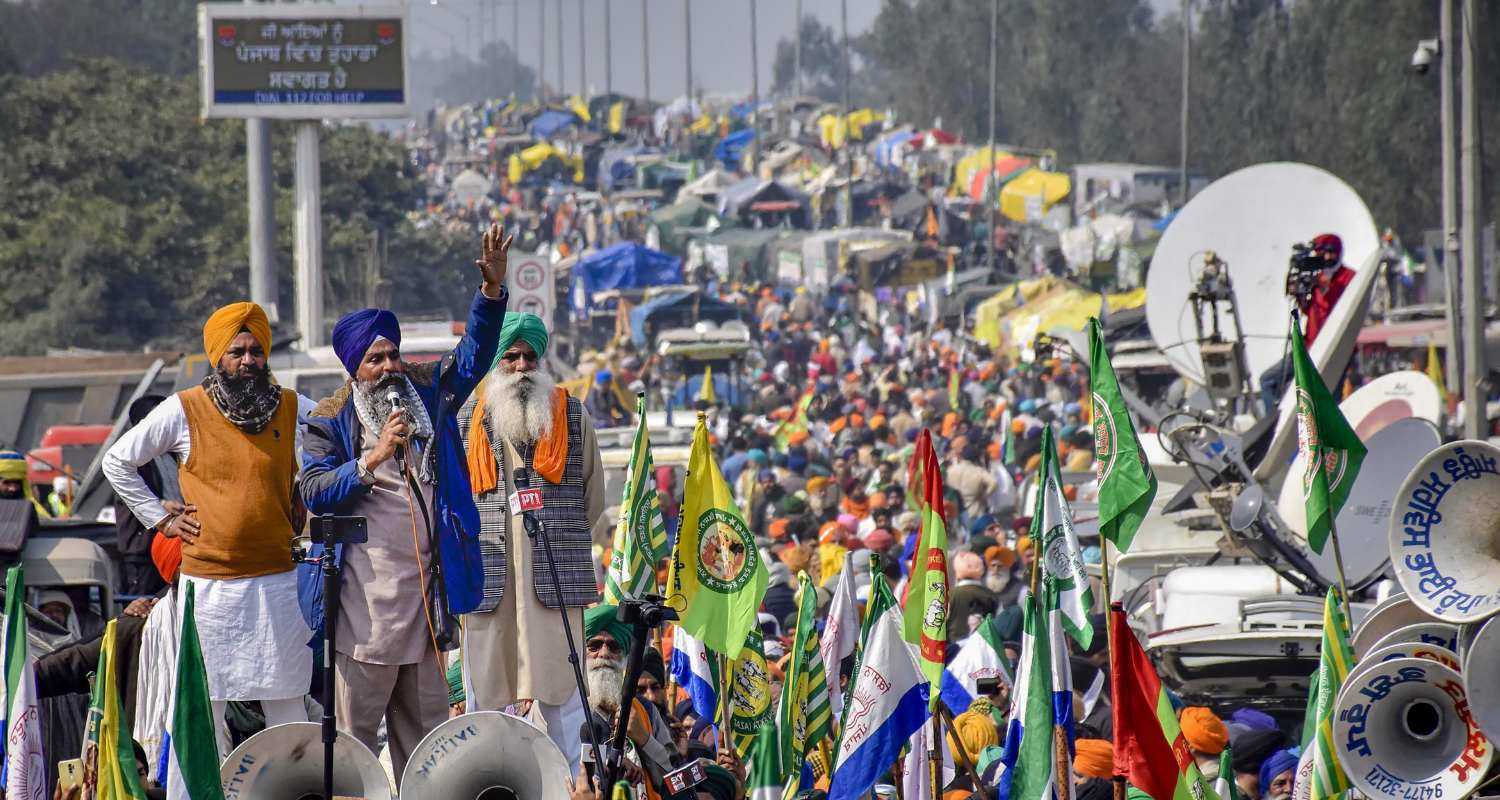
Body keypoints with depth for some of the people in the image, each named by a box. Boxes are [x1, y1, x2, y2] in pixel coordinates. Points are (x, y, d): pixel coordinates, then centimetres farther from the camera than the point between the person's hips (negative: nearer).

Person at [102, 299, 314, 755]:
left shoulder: (293, 409, 4)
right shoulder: (184, 411, 0)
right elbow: (118, 463, 10)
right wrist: (161, 518, 3)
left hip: (278, 579, 1)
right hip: (209, 584, -1)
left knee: (286, 701, 2)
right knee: (207, 701, -1)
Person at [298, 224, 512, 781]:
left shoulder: (427, 396, 13)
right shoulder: (330, 422, 1)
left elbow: (472, 356, 6)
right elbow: (314, 492, -8)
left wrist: (492, 289, -9)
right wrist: (374, 458, -19)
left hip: (424, 587, 5)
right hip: (364, 593, -5)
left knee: (425, 725, 10)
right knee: (355, 727, -4)